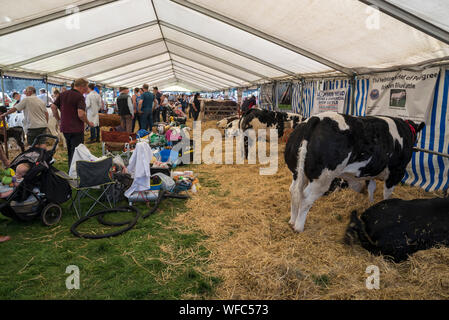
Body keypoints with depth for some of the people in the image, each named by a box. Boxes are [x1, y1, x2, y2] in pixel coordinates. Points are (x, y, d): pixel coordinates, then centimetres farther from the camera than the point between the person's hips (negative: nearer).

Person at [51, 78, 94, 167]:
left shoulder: (63, 94, 9)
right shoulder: (79, 96, -14)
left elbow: (53, 107, 10)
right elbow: (81, 114, -23)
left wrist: (58, 119, 19)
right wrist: (88, 123, -8)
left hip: (64, 128, 7)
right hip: (76, 129, -7)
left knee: (70, 152, 20)